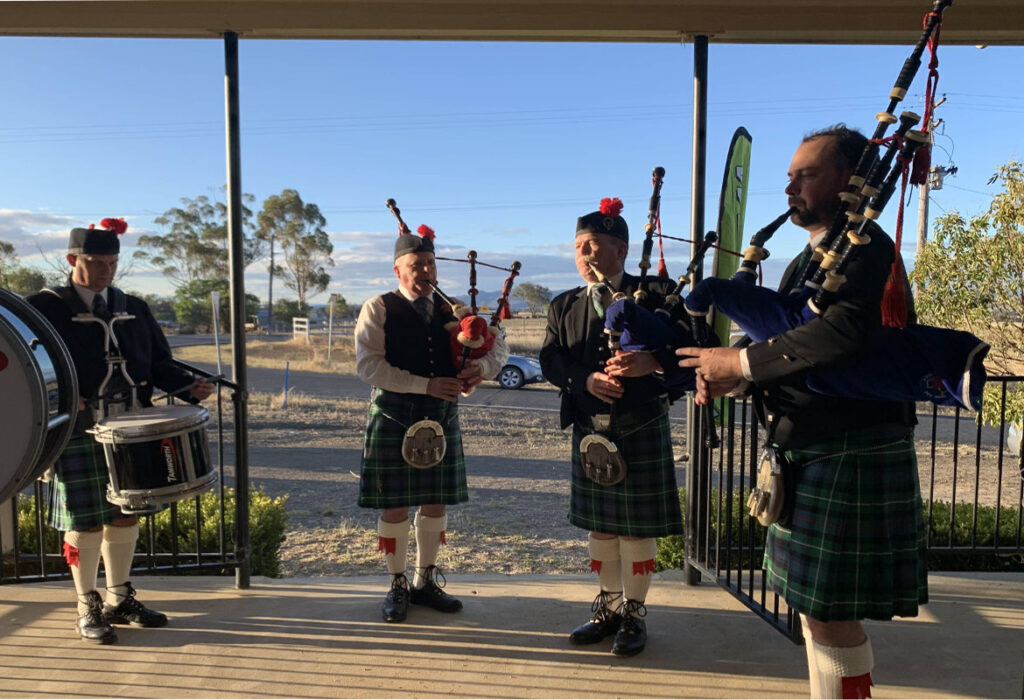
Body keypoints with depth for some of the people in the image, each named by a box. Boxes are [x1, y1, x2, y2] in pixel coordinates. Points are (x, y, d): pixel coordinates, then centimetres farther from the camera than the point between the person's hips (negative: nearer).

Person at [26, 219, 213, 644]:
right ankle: (88, 608, 19)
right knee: (85, 522, 2)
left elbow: (158, 363, 11)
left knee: (125, 514, 13)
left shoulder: (134, 309, 11)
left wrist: (187, 386, -7)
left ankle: (119, 598, 29)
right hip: (77, 434, -5)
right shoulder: (44, 308, -3)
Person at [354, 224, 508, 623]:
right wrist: (426, 385, -21)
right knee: (394, 505, 3)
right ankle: (398, 587, 21)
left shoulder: (451, 310, 9)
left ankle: (426, 582, 28)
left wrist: (482, 366, -12)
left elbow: (497, 344, 11)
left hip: (442, 417, 4)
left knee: (436, 502, 11)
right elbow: (368, 366, -15)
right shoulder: (378, 310, -4)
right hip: (394, 419, -4)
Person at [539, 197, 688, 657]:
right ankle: (608, 606, 30)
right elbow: (551, 361, 1)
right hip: (589, 429, 4)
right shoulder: (564, 306, 10)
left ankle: (634, 614, 22)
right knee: (598, 523, 14)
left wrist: (652, 362, -29)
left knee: (638, 525, 5)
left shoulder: (656, 294, -3)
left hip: (643, 429, -4)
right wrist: (586, 379, -17)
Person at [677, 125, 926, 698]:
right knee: (818, 607, 19)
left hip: (850, 456, -10)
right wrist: (727, 376, -5)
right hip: (811, 452, 10)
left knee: (829, 612, -1)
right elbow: (785, 344, 14)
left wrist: (740, 362, -24)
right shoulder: (810, 260, 17)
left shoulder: (867, 248, -14)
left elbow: (841, 333, -32)